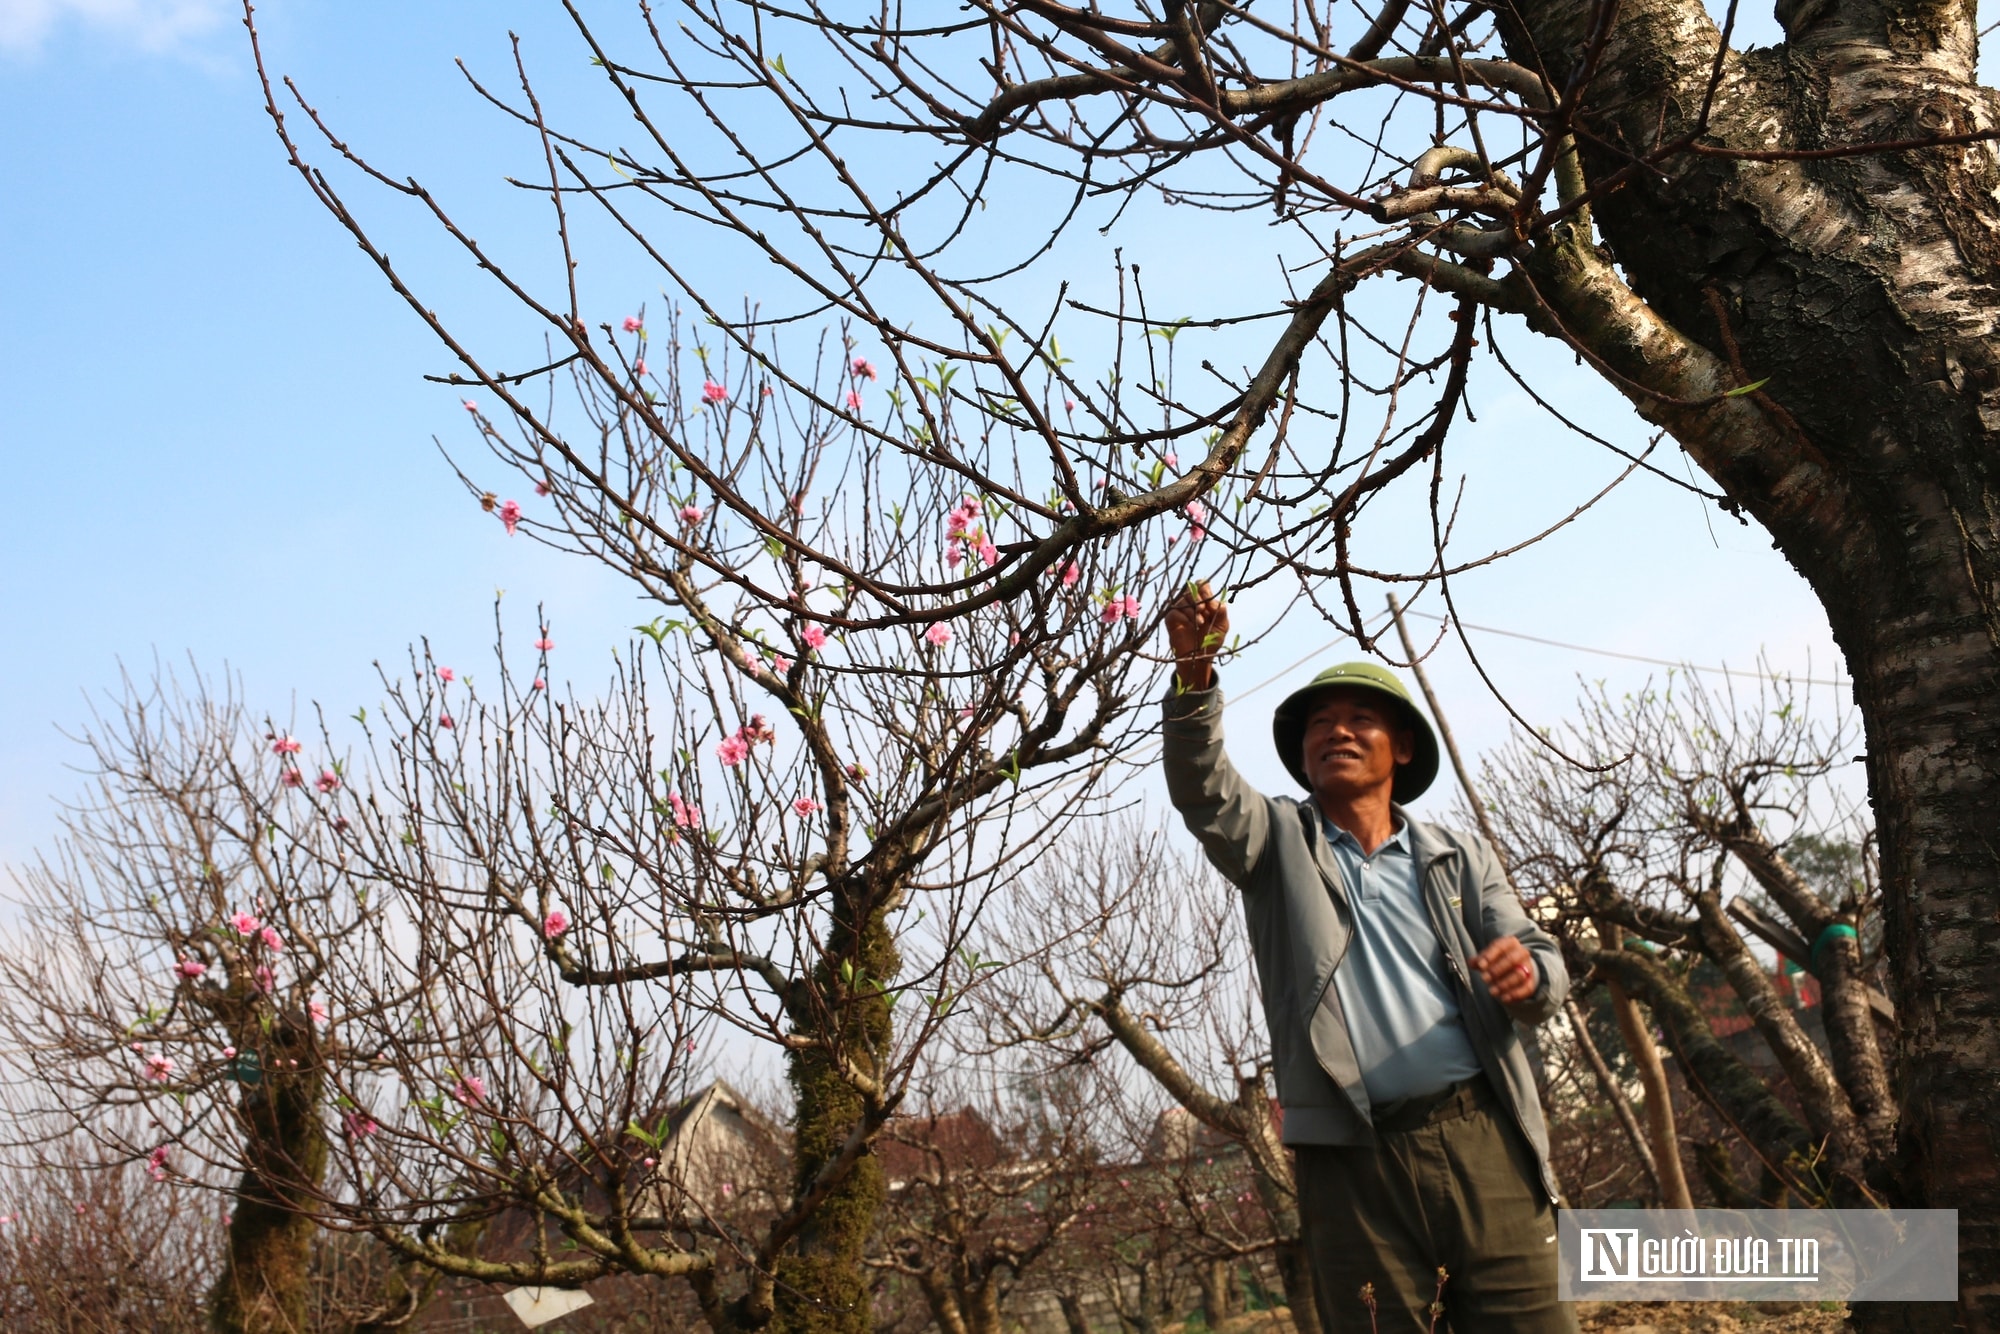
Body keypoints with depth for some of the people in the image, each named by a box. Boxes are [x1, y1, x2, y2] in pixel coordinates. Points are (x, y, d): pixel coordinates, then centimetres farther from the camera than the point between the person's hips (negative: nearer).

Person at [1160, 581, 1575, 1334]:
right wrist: (1195, 671, -24)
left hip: (1483, 1143, 2)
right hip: (1352, 1161, -1)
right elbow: (1201, 788, -7)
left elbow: (1543, 971, 10)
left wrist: (1528, 975, -15)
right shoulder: (1278, 841, 12)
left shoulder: (1458, 858, 16)